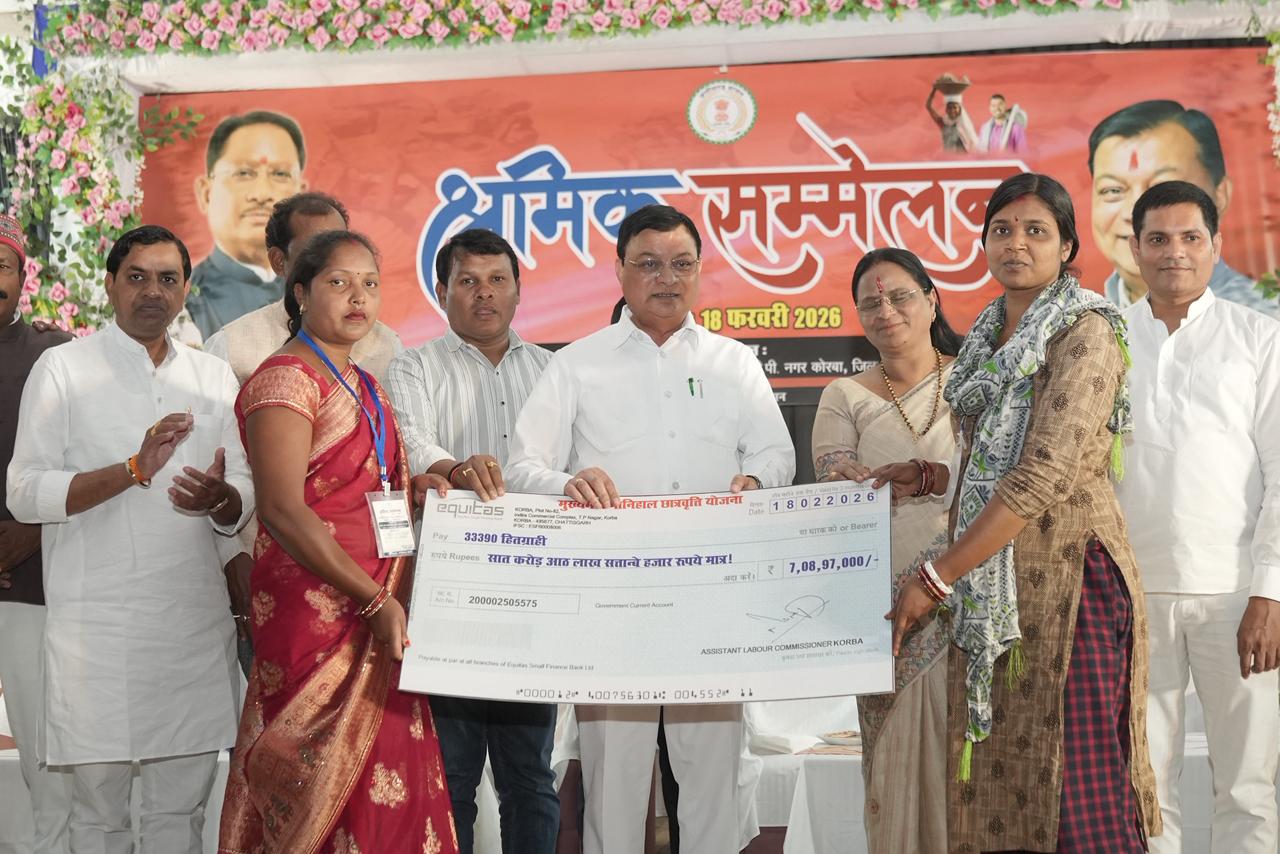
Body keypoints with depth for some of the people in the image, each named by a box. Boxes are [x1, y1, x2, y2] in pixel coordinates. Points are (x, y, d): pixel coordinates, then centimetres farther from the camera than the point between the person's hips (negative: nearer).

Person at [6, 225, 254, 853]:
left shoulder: (213, 378, 13)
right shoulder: (63, 368, 2)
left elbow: (244, 500, 10)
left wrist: (220, 498, -14)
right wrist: (135, 470, -18)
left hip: (194, 619, 3)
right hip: (97, 624, -3)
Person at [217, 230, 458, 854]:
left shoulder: (364, 385, 17)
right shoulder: (285, 378, -9)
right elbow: (283, 510, -18)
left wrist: (412, 489, 6)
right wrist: (376, 601, -19)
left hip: (379, 605, 8)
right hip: (317, 609, -8)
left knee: (386, 776, 8)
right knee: (335, 783, -4)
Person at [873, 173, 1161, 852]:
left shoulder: (1084, 334, -9)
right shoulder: (991, 340, 16)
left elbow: (1046, 473, -19)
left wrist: (936, 578, -19)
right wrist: (931, 477, 8)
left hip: (1066, 579, -7)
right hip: (991, 591, 8)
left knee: (1074, 794, -6)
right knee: (996, 789, 8)